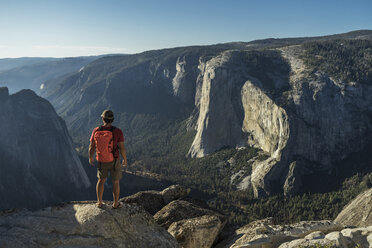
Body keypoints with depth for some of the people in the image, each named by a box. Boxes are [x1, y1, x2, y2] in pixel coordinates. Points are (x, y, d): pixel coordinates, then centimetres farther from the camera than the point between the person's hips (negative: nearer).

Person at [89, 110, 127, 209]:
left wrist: (91, 158, 15)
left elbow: (91, 147, -2)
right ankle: (116, 203, 27)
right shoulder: (117, 132, -20)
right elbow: (122, 148, -18)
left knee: (101, 180, 23)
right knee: (116, 182, 15)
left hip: (101, 161, 3)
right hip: (114, 160, -2)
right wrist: (125, 160, -3)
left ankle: (99, 202, 30)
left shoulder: (96, 131, -11)